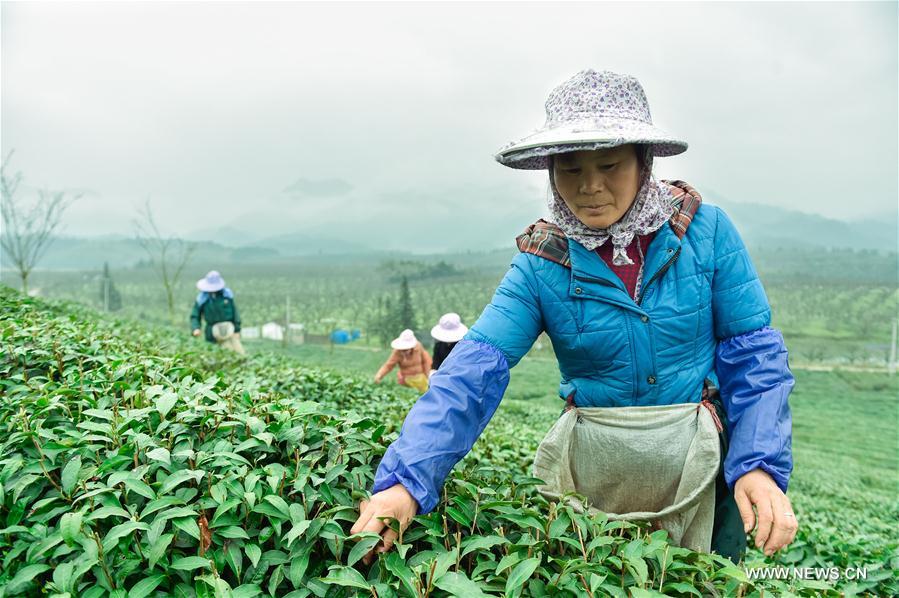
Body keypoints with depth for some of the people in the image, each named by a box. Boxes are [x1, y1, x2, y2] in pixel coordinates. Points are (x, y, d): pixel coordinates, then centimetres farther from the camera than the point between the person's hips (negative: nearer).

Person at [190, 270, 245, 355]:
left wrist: (237, 329, 2)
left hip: (229, 329, 1)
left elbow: (234, 312, 3)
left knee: (238, 350, -4)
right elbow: (195, 316, 2)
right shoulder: (202, 298, -4)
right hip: (214, 332, -1)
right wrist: (196, 328, -18)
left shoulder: (227, 294, -3)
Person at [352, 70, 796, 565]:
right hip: (592, 464, 0)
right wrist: (404, 480, -33)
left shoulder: (705, 231, -10)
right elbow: (473, 372, -21)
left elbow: (754, 354, -6)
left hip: (703, 466, 1)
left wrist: (760, 465, -18)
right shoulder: (541, 264, -11)